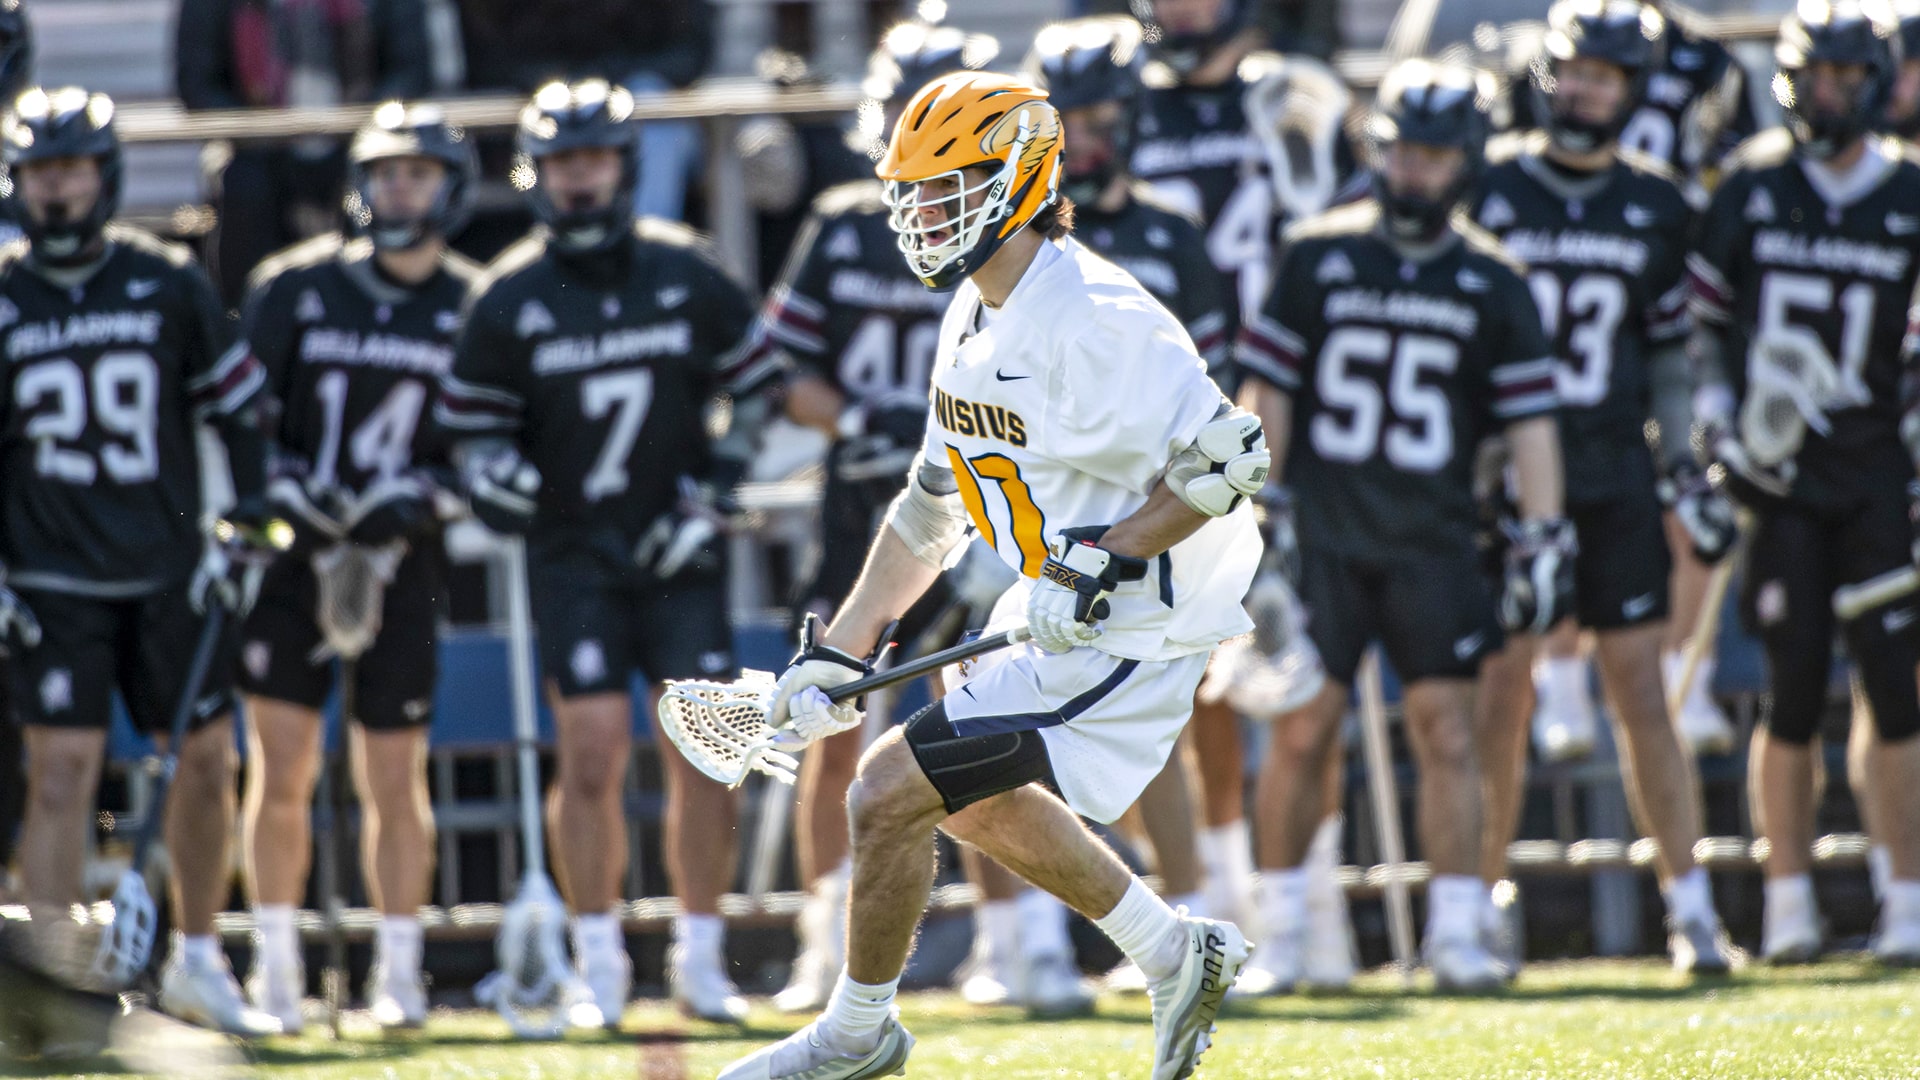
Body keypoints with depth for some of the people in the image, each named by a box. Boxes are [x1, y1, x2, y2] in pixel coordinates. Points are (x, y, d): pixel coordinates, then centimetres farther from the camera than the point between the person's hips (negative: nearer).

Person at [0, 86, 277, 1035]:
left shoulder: (170, 284, 3)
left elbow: (235, 405, 12)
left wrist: (247, 526, 3)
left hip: (167, 572, 3)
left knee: (208, 756, 6)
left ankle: (196, 964, 23)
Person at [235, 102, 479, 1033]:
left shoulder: (472, 310, 3)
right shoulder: (297, 286, 2)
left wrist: (421, 494, -12)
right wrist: (278, 483, -12)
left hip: (400, 562, 0)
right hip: (292, 547, 0)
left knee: (395, 778, 3)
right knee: (281, 770, -2)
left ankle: (398, 972, 12)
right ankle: (275, 966, 7)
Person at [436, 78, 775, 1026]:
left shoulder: (685, 273, 2)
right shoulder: (509, 298, -2)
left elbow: (750, 393, 11)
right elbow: (469, 421, 5)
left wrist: (715, 493, 0)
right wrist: (492, 472, -16)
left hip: (680, 553, 1)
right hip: (572, 550, -1)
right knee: (593, 752, -10)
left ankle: (700, 960, 8)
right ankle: (597, 963, 1)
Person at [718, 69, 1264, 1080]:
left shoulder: (1091, 321, -24)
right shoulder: (974, 318, 8)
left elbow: (1231, 459, -26)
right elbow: (933, 504, 17)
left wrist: (1101, 562, -28)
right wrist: (839, 650, 14)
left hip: (1129, 641, -10)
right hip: (1059, 619, 10)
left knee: (889, 793, -8)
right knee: (970, 797, 26)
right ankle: (1177, 955, 32)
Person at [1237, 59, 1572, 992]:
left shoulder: (1490, 282, 5)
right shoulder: (1320, 255, 3)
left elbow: (1529, 417, 5)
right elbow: (1268, 391, 6)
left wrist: (1542, 537, -2)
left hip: (1434, 541, 1)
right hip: (1323, 531, -1)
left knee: (1447, 729, -6)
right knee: (1302, 730, -3)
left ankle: (1455, 932, -2)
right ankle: (1276, 931, 8)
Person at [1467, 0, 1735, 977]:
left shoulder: (1654, 208, 7)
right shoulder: (1486, 190, -1)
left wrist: (1685, 464, 7)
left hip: (1615, 482, 2)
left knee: (1641, 694, -1)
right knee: (1499, 699, 0)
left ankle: (1691, 907, 2)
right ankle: (1478, 909, 9)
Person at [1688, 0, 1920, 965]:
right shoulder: (1752, 188, 3)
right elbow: (1703, 323, 10)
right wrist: (1719, 425, -2)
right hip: (1777, 468, 0)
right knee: (1796, 689, -2)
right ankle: (1789, 903, 7)